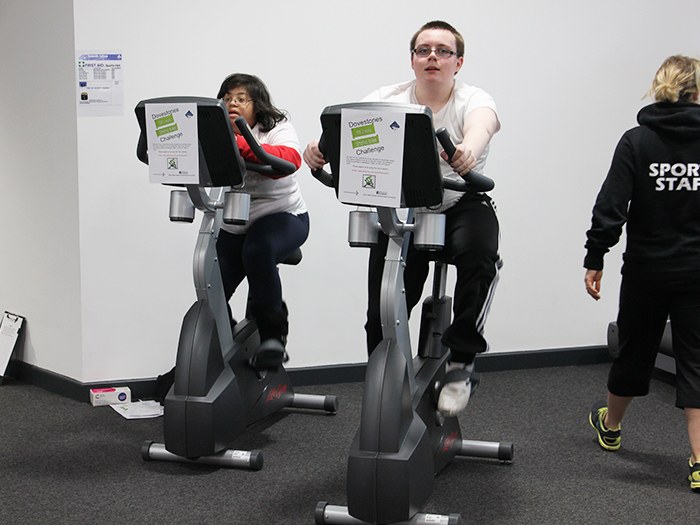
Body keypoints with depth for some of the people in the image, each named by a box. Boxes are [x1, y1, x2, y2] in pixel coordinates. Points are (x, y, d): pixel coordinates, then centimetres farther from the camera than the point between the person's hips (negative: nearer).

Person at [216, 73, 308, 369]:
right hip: (233, 225, 5)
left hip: (281, 215, -4)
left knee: (257, 251, -36)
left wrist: (239, 145, -40)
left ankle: (273, 333, -18)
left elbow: (290, 158, -28)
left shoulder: (277, 128, -6)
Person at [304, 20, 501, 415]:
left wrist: (468, 151, -61)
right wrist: (321, 148, -45)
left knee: (479, 255, -36)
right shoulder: (388, 99, -4)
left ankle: (461, 361, -21)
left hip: (462, 205, -2)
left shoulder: (474, 100, -11)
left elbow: (480, 125, -36)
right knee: (382, 315, -3)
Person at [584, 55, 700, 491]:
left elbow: (611, 206, -12)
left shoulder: (637, 141, -7)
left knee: (635, 350, 18)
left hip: (647, 269, 0)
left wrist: (594, 259, -6)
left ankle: (610, 426, 40)